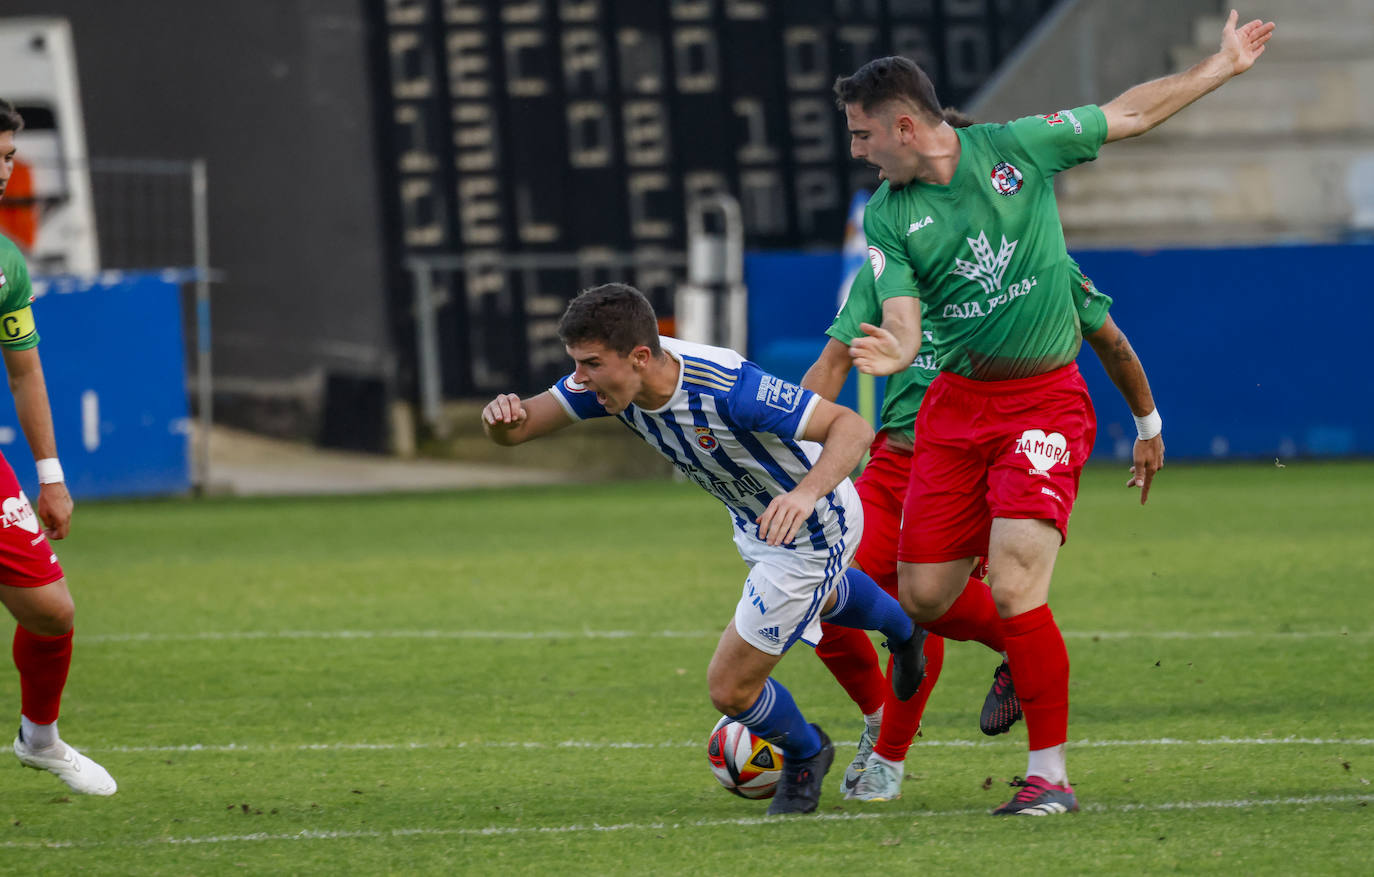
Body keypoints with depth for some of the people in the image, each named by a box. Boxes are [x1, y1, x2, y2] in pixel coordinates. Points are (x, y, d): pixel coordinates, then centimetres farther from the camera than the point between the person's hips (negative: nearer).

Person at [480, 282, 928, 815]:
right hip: (753, 521, 8)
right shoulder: (611, 377, -21)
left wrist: (807, 494, -60)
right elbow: (514, 429, -17)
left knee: (730, 688, -2)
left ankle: (804, 756, 30)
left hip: (811, 533, -8)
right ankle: (902, 627, 70)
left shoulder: (728, 387, -42)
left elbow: (852, 427, -41)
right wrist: (502, 415, -43)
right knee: (819, 600, 39)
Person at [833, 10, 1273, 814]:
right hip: (956, 402, 4)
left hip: (1047, 398, -4)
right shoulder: (887, 215, 0)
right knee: (925, 596, 2)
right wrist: (894, 352, -34)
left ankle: (1051, 773, -9)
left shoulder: (1017, 147, -4)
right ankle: (1023, 655, 35)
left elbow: (1128, 116, 9)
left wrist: (1223, 67, 11)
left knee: (1013, 585, -19)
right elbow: (903, 317, -10)